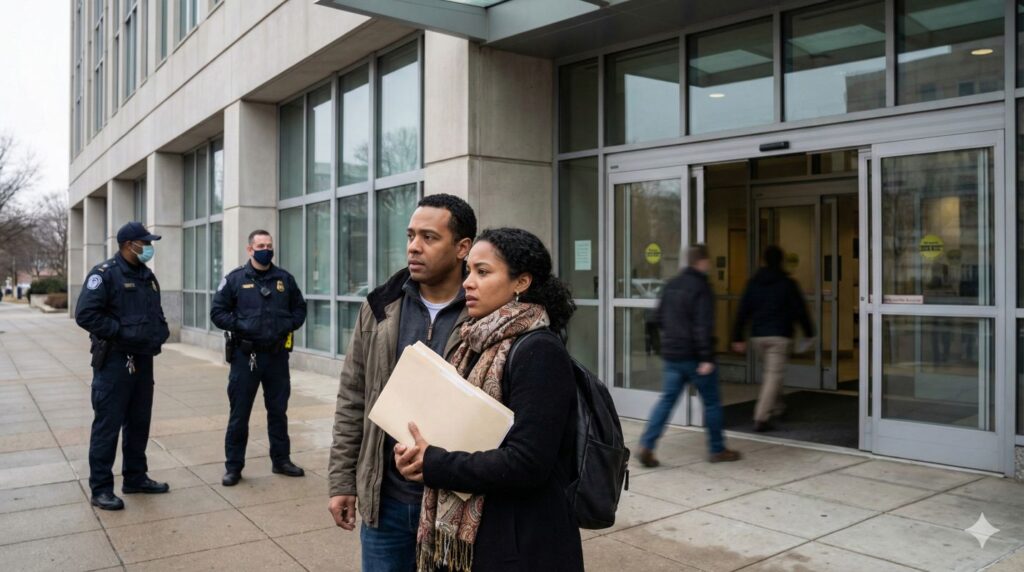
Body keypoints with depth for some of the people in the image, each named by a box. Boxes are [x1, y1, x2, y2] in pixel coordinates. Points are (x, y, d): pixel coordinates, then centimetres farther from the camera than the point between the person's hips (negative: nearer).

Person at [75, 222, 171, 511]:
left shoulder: (147, 275, 13)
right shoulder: (105, 273, -11)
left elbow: (156, 311, 24)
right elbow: (86, 314, -20)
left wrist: (161, 330, 5)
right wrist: (121, 332, -21)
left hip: (143, 359, 8)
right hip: (114, 361, -8)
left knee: (139, 422, 14)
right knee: (108, 424, -2)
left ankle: (135, 477, 26)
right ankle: (101, 488, 7)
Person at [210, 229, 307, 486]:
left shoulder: (285, 279, 7)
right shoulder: (235, 279, -1)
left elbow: (300, 308, 14)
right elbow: (217, 312, -1)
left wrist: (289, 324, -5)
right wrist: (240, 325, -15)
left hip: (277, 355, 3)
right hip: (245, 356, -2)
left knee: (278, 411, 13)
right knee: (239, 414, 4)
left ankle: (281, 460, 26)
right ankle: (233, 467, 15)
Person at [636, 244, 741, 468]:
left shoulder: (671, 285, 10)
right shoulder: (701, 288, -14)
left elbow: (658, 318, 15)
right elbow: (704, 326, -21)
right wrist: (707, 358, -22)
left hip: (671, 354, 7)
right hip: (694, 356, -6)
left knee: (667, 399, 7)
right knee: (711, 402, 9)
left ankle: (646, 445, -4)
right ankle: (717, 450, 19)